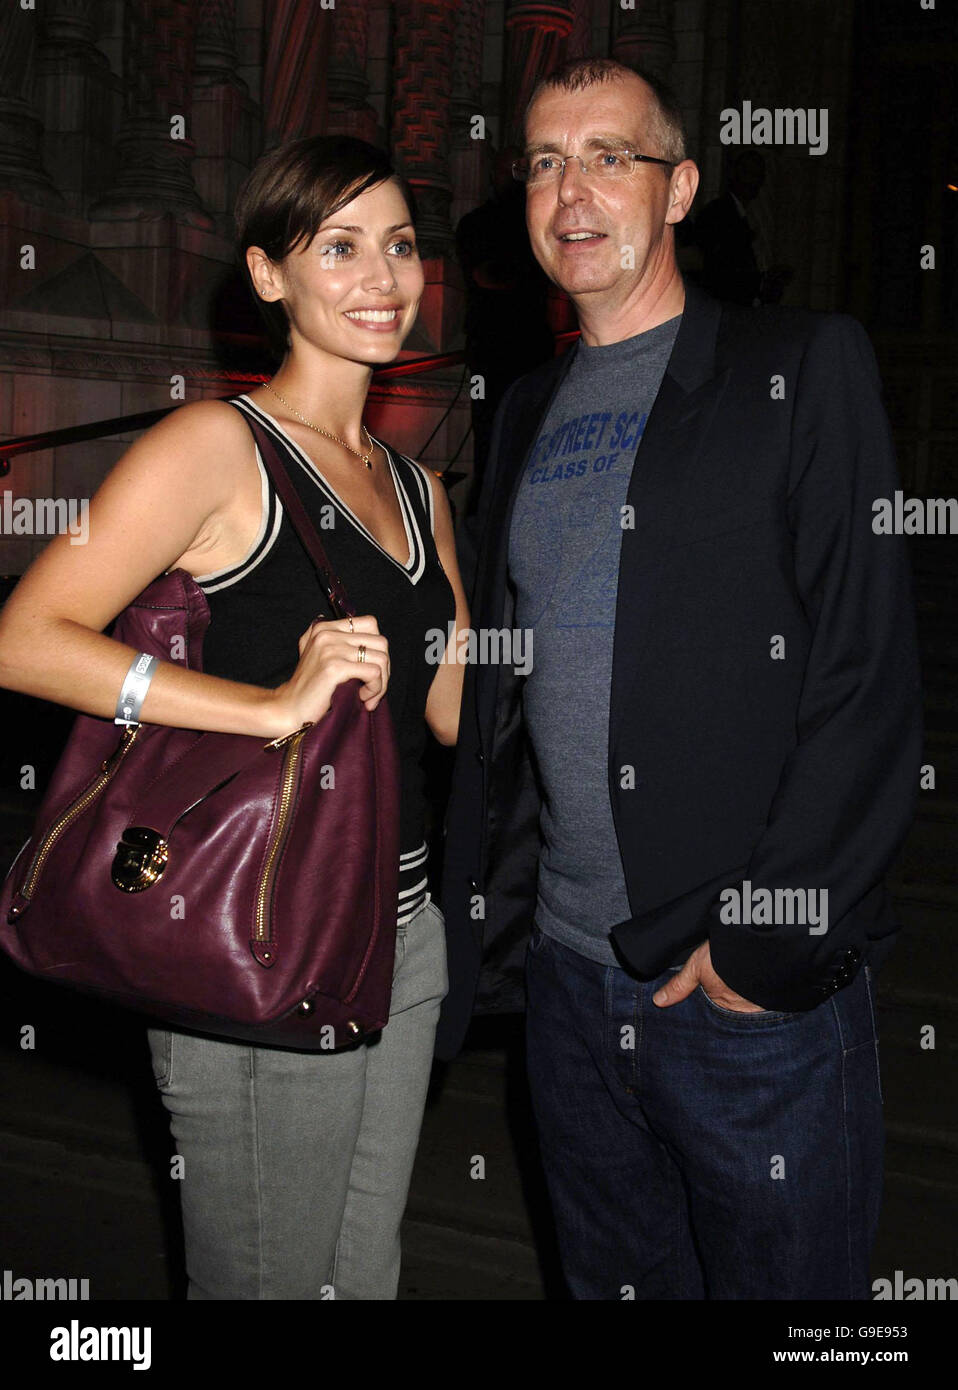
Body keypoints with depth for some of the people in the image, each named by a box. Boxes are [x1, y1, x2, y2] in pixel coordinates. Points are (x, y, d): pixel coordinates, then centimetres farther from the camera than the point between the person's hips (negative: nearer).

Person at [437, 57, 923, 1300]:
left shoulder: (804, 368, -3)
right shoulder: (531, 409, 14)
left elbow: (871, 682, -11)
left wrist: (765, 940, -16)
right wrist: (478, 937, 10)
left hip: (762, 990, -5)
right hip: (568, 979, 5)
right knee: (613, 1276, 18)